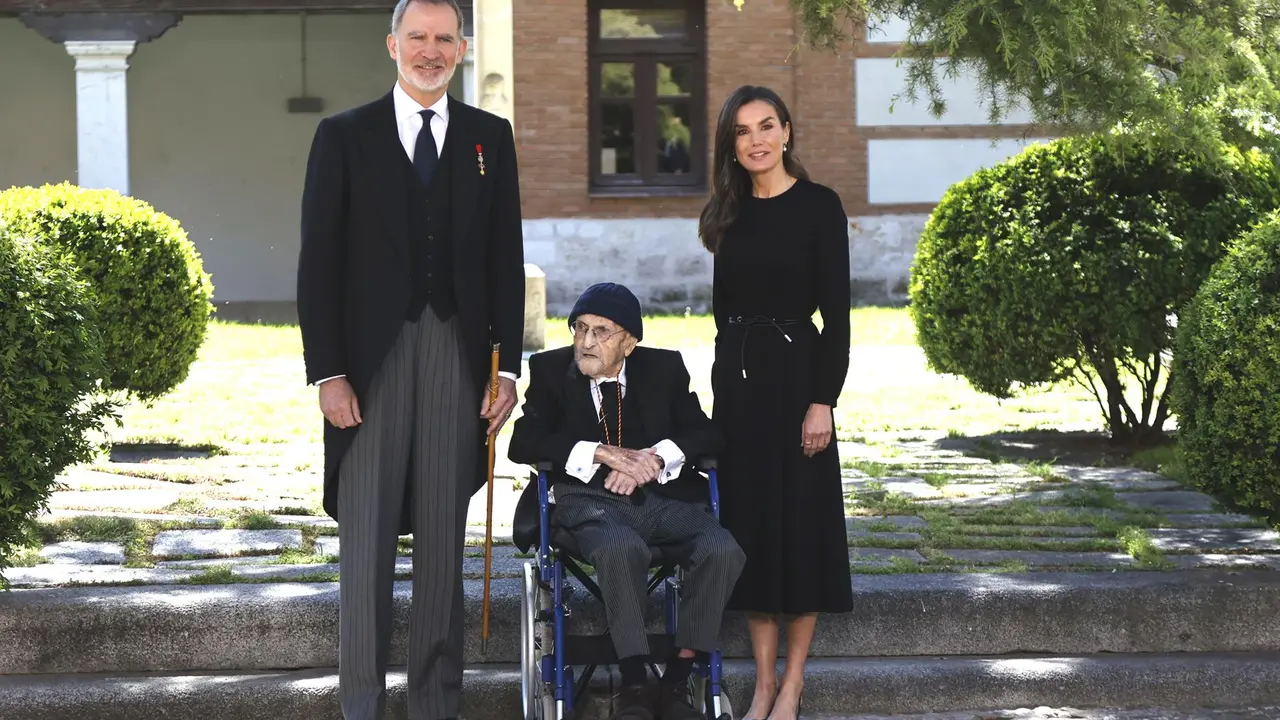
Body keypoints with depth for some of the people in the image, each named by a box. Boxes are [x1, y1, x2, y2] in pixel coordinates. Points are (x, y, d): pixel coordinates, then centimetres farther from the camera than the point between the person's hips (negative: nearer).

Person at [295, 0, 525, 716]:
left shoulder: (490, 138, 10)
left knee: (445, 536, 6)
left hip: (458, 354, 2)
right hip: (372, 355, -2)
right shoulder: (345, 137, 4)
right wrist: (327, 372, -7)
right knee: (367, 536, -1)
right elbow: (319, 263, 0)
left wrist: (509, 365, 2)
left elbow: (506, 259, 10)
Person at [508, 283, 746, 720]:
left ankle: (677, 681, -19)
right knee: (621, 548, -39)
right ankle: (634, 685, -29)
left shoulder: (663, 369, 11)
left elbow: (706, 433, 5)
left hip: (659, 496, 3)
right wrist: (603, 454, -17)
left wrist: (654, 458, -15)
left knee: (723, 550, -27)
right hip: (588, 499, -3)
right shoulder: (551, 371, 6)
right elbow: (523, 443, -5)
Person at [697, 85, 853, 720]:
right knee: (747, 517, 6)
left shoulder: (819, 206, -7)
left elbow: (837, 313, -10)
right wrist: (727, 375, 11)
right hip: (735, 376, 5)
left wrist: (823, 401, -16)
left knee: (799, 519, 0)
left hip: (795, 373, -5)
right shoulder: (729, 213, 8)